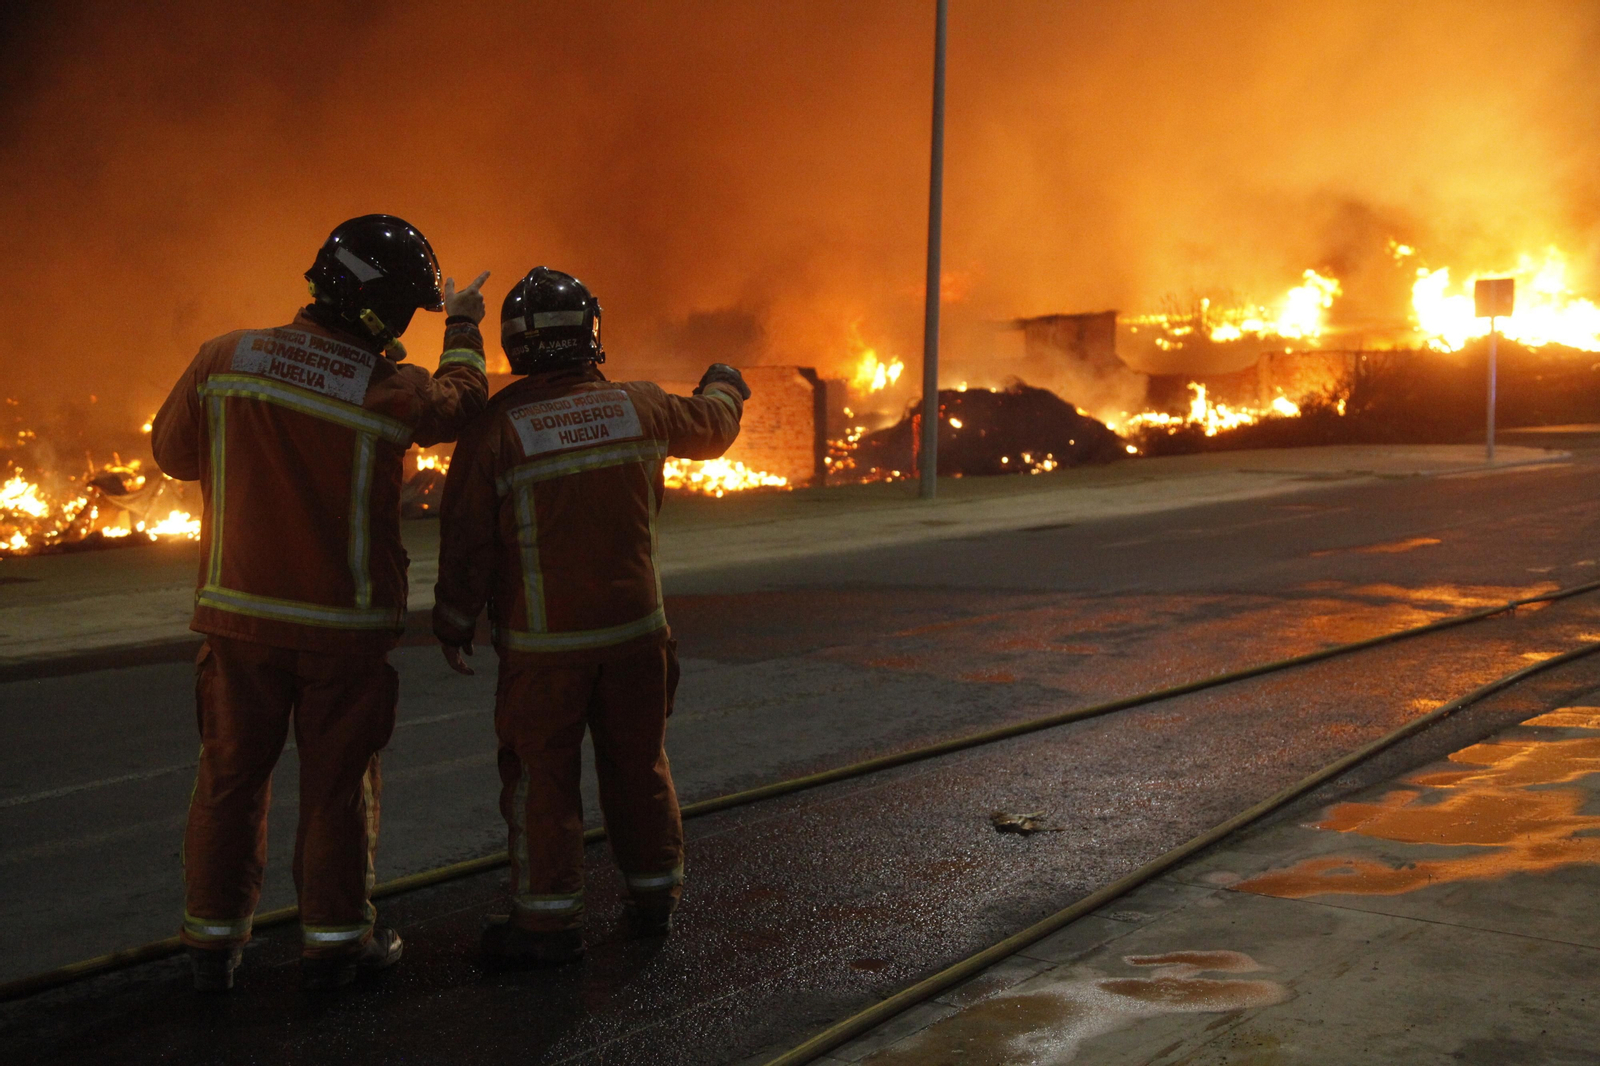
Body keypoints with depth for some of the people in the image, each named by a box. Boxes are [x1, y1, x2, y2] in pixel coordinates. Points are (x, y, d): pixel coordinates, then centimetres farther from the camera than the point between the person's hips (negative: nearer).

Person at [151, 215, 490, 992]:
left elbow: (173, 451, 6)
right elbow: (461, 400, 6)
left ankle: (213, 942, 23)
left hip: (241, 614, 3)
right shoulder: (390, 391, -15)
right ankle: (333, 941, 20)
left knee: (230, 777, 14)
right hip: (345, 624, -3)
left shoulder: (225, 359, -7)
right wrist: (464, 328, 23)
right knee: (338, 785, 10)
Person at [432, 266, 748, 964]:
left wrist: (453, 622, 7)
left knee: (540, 775, 5)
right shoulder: (639, 407, 0)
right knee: (638, 763, 16)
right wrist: (725, 388, 43)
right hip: (635, 626, 4)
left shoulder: (494, 428, -11)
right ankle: (654, 898, 28)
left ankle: (549, 920, 9)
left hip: (543, 644, -4)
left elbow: (466, 540, -7)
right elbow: (710, 428, 20)